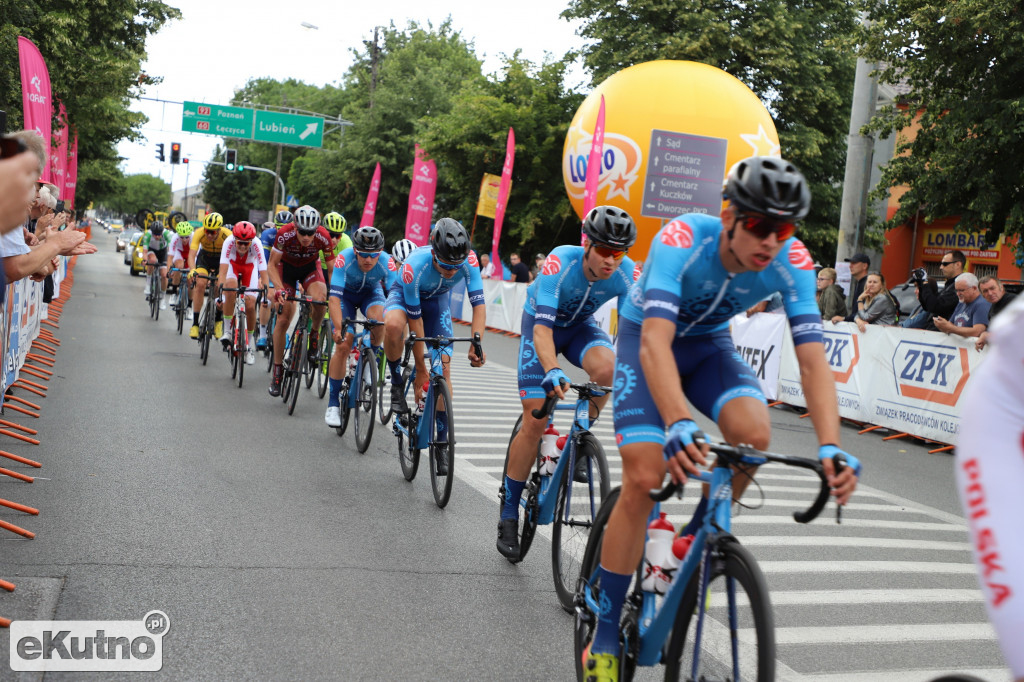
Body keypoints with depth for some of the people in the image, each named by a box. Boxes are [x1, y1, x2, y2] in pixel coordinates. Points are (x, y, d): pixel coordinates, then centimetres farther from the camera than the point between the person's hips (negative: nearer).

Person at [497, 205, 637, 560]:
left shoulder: (626, 274, -24)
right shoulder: (560, 263, -35)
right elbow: (542, 328, -42)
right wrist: (553, 371, -58)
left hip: (580, 325, 3)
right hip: (542, 324, -3)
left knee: (607, 366, -33)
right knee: (535, 421, -11)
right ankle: (509, 514, 3)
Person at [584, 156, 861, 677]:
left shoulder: (792, 262, -23)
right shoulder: (682, 239, -34)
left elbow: (812, 359, -28)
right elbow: (656, 342, -44)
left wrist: (830, 448, -42)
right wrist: (679, 426, -59)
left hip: (708, 342, 4)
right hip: (646, 338, -3)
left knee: (753, 430, -28)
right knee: (645, 477, -19)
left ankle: (696, 540, 2)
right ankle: (604, 638, -4)